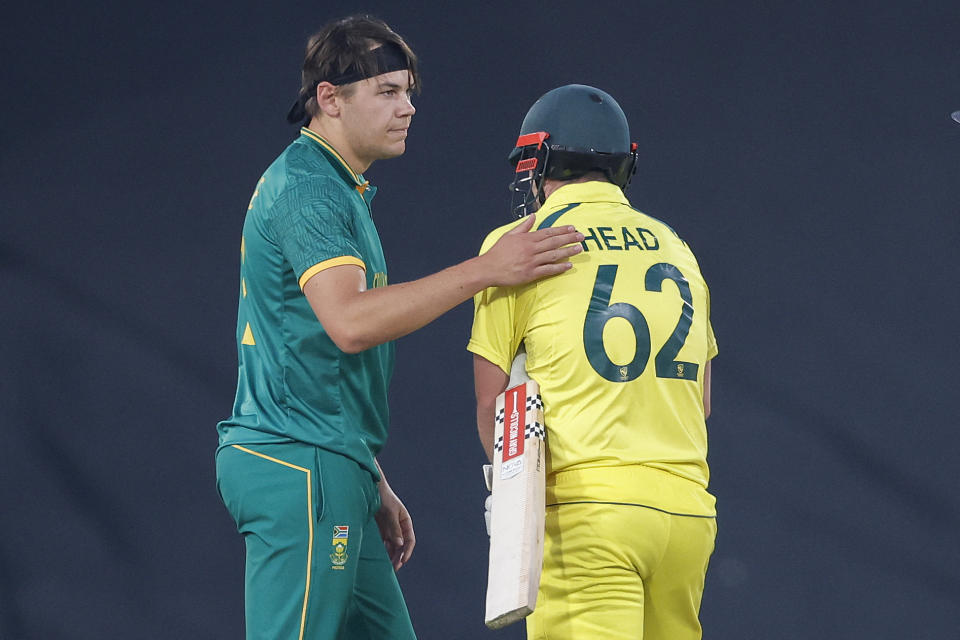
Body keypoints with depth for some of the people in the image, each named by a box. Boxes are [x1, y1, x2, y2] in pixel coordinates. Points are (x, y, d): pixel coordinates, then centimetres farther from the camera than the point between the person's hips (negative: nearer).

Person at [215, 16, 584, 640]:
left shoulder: (340, 190, 22)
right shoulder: (305, 188, -12)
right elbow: (349, 321, -27)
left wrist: (372, 485, 24)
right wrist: (485, 271, -28)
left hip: (332, 471, 11)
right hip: (299, 471, -11)